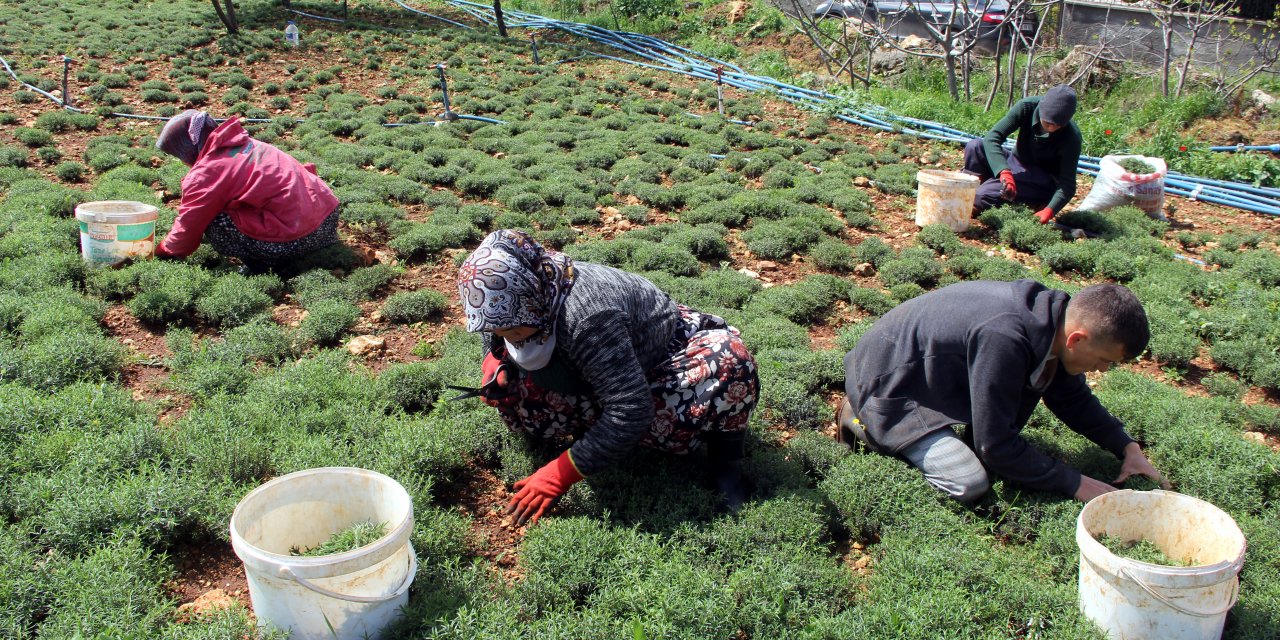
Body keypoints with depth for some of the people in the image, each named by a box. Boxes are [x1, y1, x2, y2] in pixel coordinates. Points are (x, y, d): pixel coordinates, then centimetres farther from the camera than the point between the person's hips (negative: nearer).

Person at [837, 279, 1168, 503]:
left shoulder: (1054, 316, -6)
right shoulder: (1004, 339, -34)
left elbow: (1073, 398, 14)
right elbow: (997, 447, -26)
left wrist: (1127, 447, 4)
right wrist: (1073, 483, -17)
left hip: (923, 367, 9)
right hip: (887, 386, -9)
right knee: (970, 484, -19)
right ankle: (867, 422, -2)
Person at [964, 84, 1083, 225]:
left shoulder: (1071, 137, -24)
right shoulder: (1027, 107, -19)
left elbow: (1067, 184, -22)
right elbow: (992, 137, -26)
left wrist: (1049, 210, -41)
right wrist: (1004, 172, -42)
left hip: (1044, 180, -4)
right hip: (1016, 164, 4)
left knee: (982, 197, -29)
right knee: (975, 146, -23)